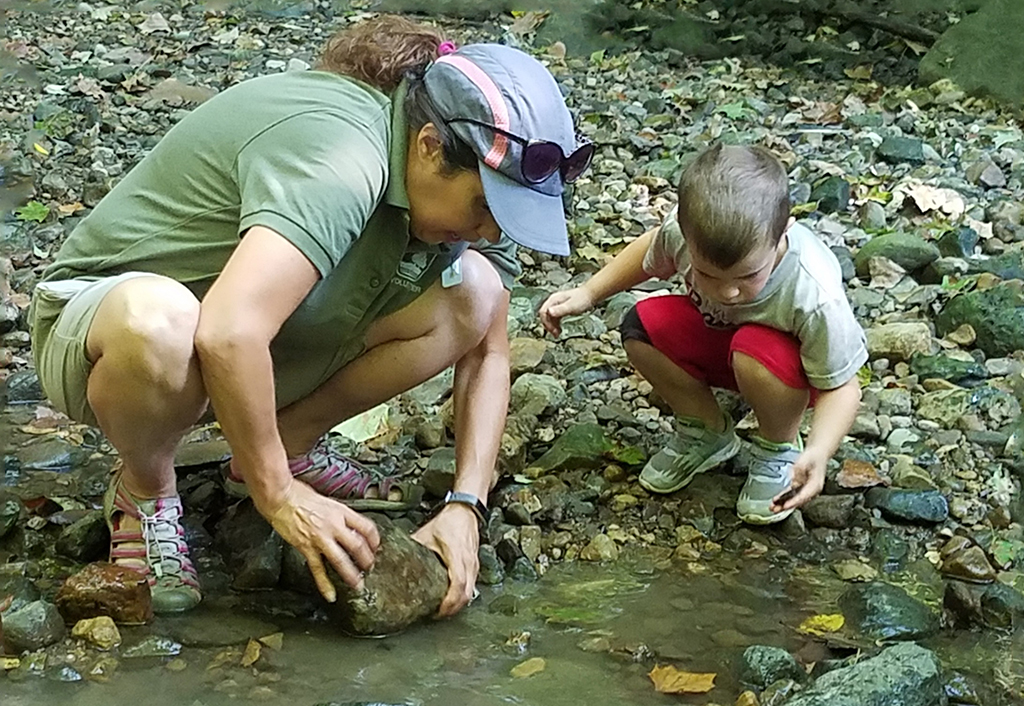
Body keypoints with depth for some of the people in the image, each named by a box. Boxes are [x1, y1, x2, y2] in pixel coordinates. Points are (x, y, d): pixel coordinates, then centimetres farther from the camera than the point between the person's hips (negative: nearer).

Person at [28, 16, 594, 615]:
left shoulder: (465, 179, -8)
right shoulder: (337, 160, -35)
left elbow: (488, 353, -4)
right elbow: (229, 334, -46)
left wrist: (465, 508, -16)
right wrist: (279, 497, -34)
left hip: (257, 348, 7)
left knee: (474, 293, -13)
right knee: (160, 323, -44)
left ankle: (293, 443, 5)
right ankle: (145, 491, -11)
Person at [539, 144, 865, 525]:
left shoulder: (816, 297, -40)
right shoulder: (684, 230, -29)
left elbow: (841, 387, -27)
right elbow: (652, 253, -2)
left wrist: (818, 453, -45)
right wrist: (589, 292, -10)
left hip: (792, 368, -4)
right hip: (715, 335, 5)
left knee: (754, 353, -37)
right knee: (642, 326, -20)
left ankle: (779, 447, -5)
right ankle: (707, 432, 4)